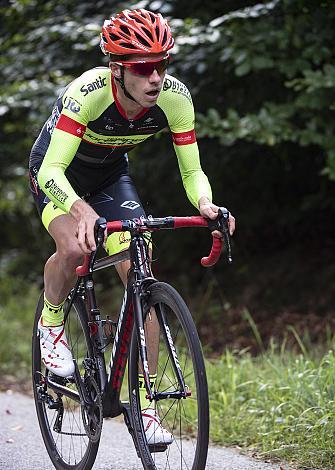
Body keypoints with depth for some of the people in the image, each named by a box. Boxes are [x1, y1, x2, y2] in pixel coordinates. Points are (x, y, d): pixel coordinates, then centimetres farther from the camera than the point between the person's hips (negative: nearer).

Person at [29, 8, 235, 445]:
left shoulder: (175, 97, -26)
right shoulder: (88, 92, -38)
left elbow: (192, 171, -18)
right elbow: (51, 171, -43)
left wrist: (205, 203, -41)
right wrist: (82, 210, -62)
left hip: (110, 175, 4)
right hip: (57, 173, -4)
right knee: (73, 246, -33)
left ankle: (144, 404, -4)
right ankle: (51, 322, 1)